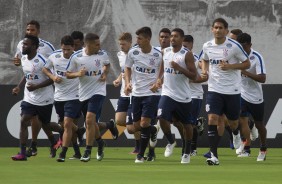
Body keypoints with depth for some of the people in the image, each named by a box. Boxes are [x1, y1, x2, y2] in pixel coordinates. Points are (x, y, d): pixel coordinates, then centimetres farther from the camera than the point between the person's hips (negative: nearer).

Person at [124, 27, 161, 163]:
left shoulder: (158, 55, -8)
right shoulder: (133, 52, -2)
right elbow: (127, 68, 13)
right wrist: (127, 83, -1)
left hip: (152, 93, -4)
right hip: (136, 93, 4)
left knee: (144, 123, -14)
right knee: (136, 125, 6)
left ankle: (141, 155, 0)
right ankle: (153, 130, 40)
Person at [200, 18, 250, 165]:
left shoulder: (234, 46, -9)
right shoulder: (207, 46, 3)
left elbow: (246, 64, -3)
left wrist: (229, 66, -17)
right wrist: (204, 71, 2)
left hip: (232, 90, -2)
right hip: (214, 89, 2)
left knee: (233, 122, 10)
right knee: (212, 119, -15)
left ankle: (236, 135, 49)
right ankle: (214, 156, -15)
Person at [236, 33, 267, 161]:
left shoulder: (257, 58, -16)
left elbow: (262, 78, -24)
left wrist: (246, 72, -33)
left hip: (256, 97, -3)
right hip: (241, 94, 3)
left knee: (259, 124, 9)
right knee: (242, 120, -13)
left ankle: (263, 149, 26)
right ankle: (246, 149, -8)